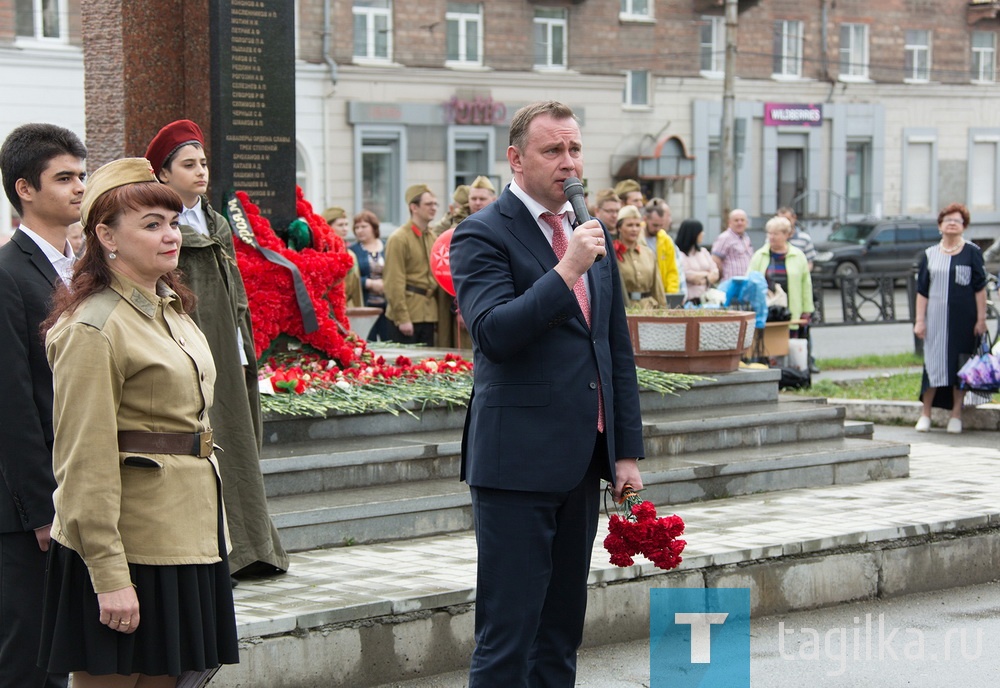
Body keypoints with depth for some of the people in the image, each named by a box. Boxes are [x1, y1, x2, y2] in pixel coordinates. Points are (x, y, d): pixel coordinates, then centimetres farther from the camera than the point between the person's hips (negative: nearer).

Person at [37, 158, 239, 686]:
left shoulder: (171, 310, 13)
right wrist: (109, 576, -21)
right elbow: (85, 462, -18)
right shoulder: (92, 328, -15)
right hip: (127, 543, -8)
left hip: (185, 539, 8)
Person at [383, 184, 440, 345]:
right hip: (408, 314, -7)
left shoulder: (433, 238, 14)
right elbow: (394, 282, -12)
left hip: (429, 312, 7)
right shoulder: (399, 239, -8)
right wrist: (402, 318, -16)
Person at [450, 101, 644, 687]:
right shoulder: (483, 235, -6)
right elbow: (492, 333, -21)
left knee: (562, 629, 12)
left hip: (582, 461, 7)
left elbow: (618, 349, 17)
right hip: (518, 461, -7)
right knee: (507, 637, -5)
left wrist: (628, 451, 13)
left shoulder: (592, 234, 15)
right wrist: (566, 271, -23)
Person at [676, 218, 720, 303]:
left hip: (707, 297, 6)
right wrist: (708, 274, 3)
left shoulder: (703, 251, 18)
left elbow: (715, 274, 12)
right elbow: (688, 275, -14)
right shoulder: (679, 254, -5)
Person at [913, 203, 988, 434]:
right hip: (936, 319, 1)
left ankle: (956, 414, 12)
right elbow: (922, 291, 7)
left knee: (960, 363, 3)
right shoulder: (929, 255, 7)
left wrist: (981, 318, -6)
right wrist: (919, 320, 0)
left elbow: (980, 287, 0)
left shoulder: (972, 252, 2)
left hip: (963, 319, -1)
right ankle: (925, 413, 9)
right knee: (933, 363, 1)